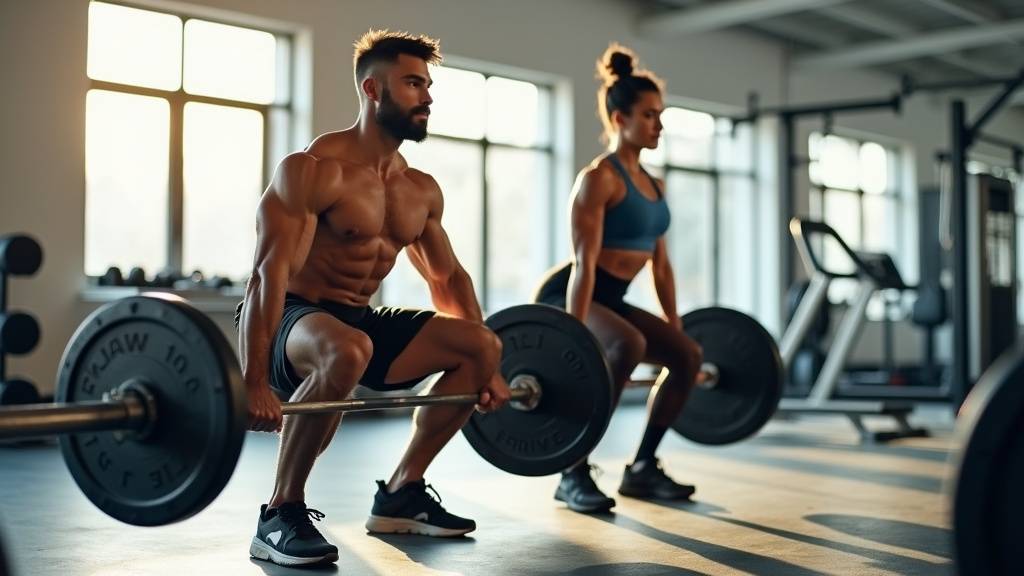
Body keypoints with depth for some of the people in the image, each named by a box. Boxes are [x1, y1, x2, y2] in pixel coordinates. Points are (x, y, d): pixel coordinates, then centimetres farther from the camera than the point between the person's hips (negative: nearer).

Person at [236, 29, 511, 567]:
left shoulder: (421, 190, 7)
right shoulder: (311, 170, -18)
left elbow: (448, 278, 16)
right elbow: (269, 273, -26)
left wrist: (487, 368, 11)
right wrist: (255, 382, -35)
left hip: (360, 320, 8)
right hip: (291, 320, -8)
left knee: (482, 346, -2)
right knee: (346, 352, -41)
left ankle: (400, 494, 8)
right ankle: (281, 515, -23)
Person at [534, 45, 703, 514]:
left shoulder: (653, 184, 10)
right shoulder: (598, 177, -17)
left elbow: (661, 263, 14)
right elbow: (584, 263, -24)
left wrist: (674, 327, 13)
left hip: (610, 299, 9)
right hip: (566, 298, -9)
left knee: (687, 354, 2)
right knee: (627, 345, -35)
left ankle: (642, 469, 12)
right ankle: (573, 474, -23)